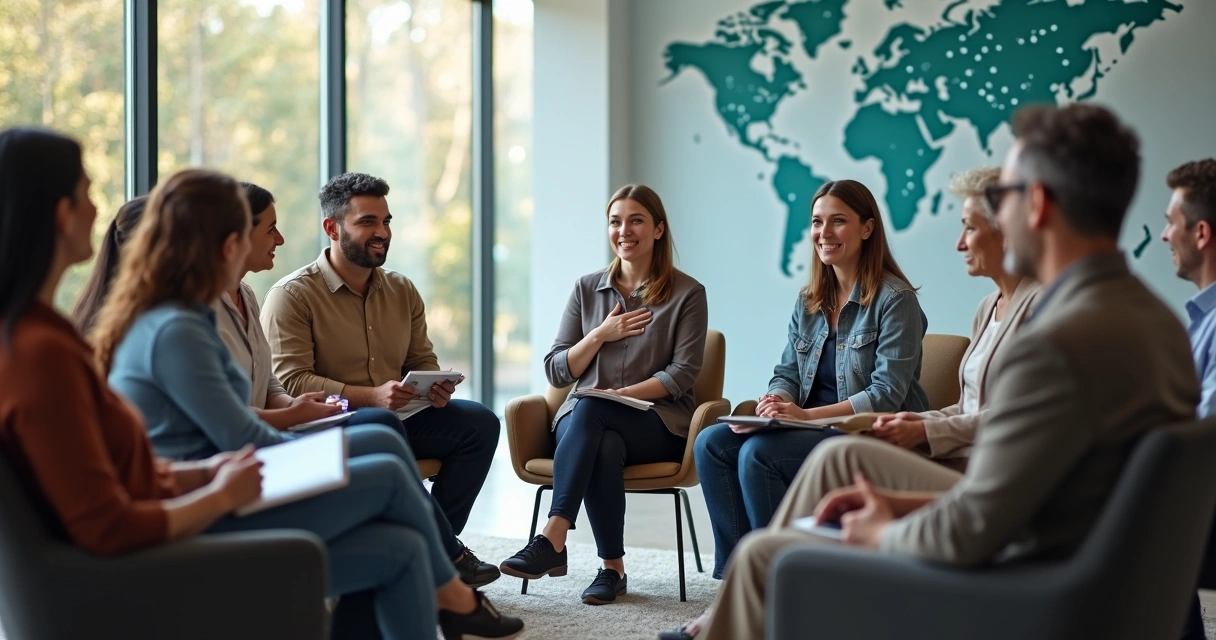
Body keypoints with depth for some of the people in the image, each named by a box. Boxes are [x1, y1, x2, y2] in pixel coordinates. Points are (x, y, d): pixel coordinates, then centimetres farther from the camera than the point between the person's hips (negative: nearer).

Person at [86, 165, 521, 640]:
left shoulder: (169, 317, 10)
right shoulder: (174, 331, -21)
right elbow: (240, 440, -18)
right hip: (209, 523, -9)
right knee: (388, 474, -3)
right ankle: (451, 595, 19)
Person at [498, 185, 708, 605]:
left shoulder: (687, 294, 4)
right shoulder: (587, 289, 14)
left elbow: (682, 373, -6)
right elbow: (556, 372, 11)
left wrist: (622, 394, -19)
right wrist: (600, 336, -5)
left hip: (658, 423, -2)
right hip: (583, 420, 3)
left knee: (590, 408, -37)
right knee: (605, 448, -37)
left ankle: (552, 539, -44)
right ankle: (613, 568, -32)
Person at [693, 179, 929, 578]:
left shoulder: (895, 300, -10)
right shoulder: (809, 301, 13)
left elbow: (886, 396, -17)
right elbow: (787, 374, 13)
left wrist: (807, 415, -25)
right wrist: (773, 406, -12)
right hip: (813, 428, 8)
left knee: (758, 453, -28)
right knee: (711, 443, -12)